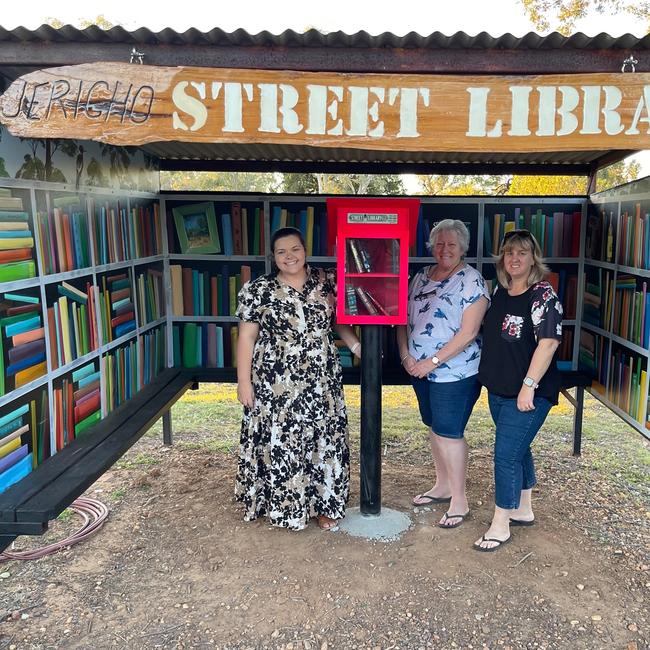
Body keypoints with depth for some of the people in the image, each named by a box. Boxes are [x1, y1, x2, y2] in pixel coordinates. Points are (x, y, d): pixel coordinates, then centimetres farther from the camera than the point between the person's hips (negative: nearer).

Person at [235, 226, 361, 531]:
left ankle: (322, 503, 27)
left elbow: (339, 320, 13)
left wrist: (356, 345, -4)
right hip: (276, 384, -2)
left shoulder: (326, 282, 2)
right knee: (279, 442, 5)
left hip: (321, 381, 3)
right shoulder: (257, 290, -4)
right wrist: (244, 381, -5)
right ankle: (283, 505, 24)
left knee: (323, 439, 10)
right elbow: (246, 337, -3)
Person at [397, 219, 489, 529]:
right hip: (420, 370, 6)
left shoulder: (471, 280, -10)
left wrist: (433, 361, -18)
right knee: (434, 428, 16)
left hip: (454, 372, -6)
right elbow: (403, 318, 10)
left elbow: (468, 332, -17)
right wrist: (406, 355, -4)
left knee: (449, 432, -2)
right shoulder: (422, 277, 9)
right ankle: (443, 485, 34)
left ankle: (459, 501, 13)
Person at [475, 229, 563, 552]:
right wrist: (490, 375, 16)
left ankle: (500, 526, 10)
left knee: (506, 455, -4)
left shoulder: (542, 296, -15)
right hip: (498, 390, 8)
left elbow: (548, 343, -22)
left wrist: (529, 386, -24)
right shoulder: (500, 292, 8)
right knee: (518, 450, 20)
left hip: (527, 394, -8)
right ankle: (523, 510, 36)